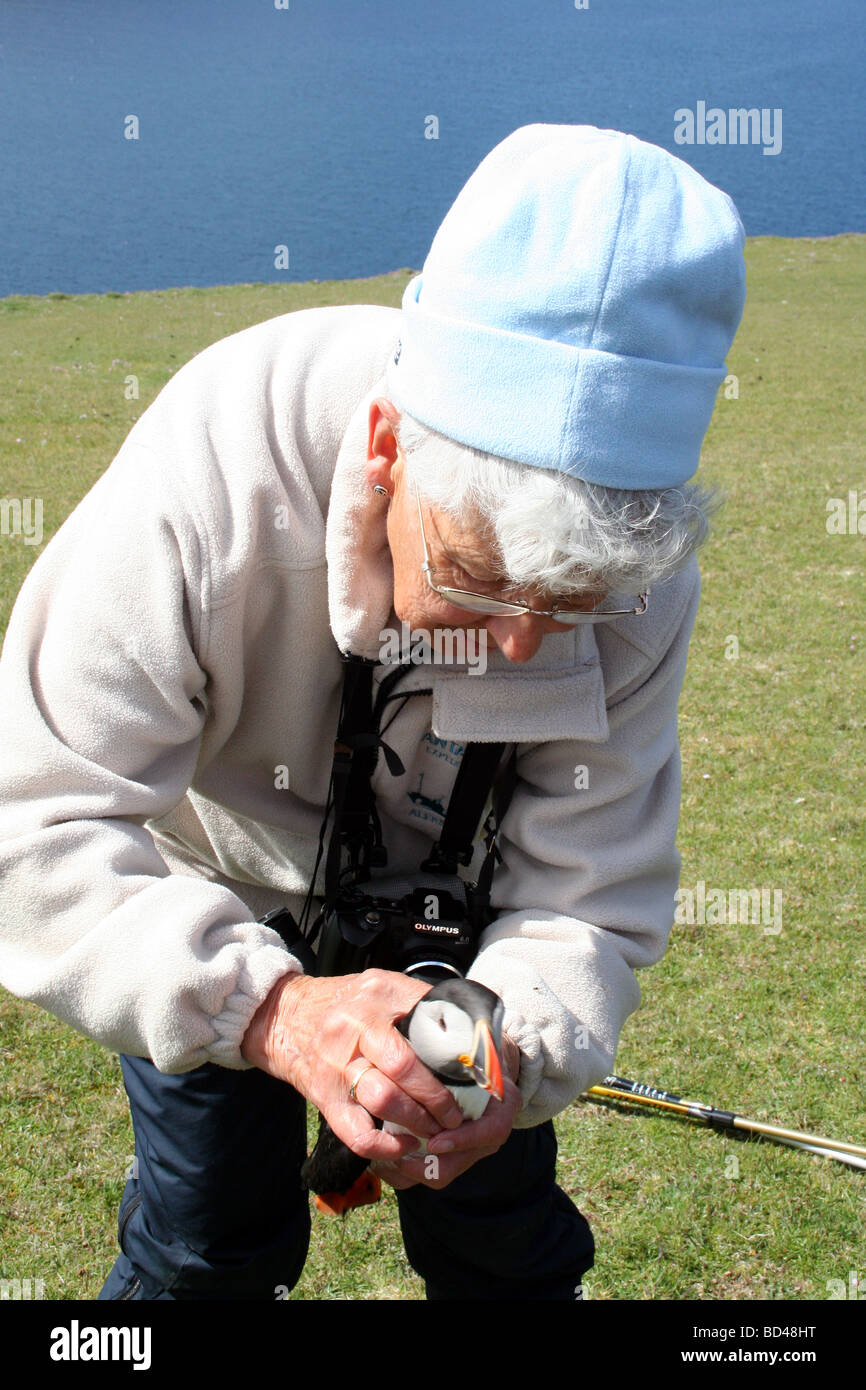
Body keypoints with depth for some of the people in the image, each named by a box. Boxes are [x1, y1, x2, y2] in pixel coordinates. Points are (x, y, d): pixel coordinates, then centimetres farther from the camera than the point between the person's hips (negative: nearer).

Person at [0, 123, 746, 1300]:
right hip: (216, 896, -2)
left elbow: (590, 894, -22)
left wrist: (515, 1052, -43)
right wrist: (267, 1007, -51)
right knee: (205, 1248, 3)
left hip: (448, 902, 2)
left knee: (505, 1246, 10)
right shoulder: (203, 488, -39)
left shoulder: (641, 566, -30)